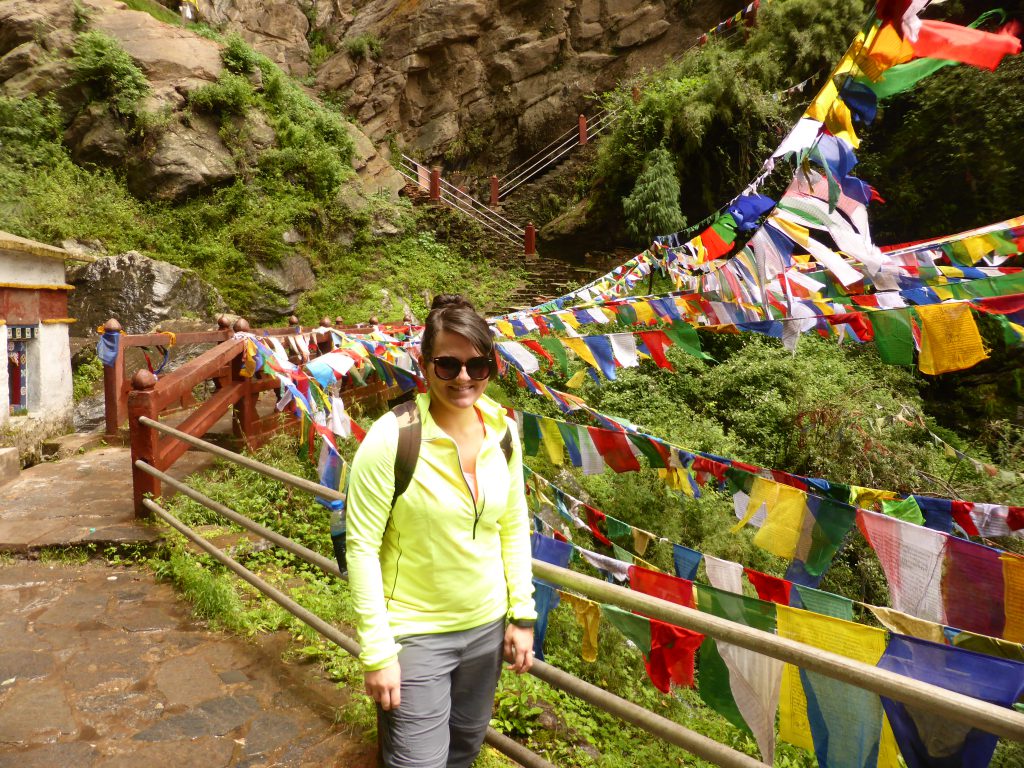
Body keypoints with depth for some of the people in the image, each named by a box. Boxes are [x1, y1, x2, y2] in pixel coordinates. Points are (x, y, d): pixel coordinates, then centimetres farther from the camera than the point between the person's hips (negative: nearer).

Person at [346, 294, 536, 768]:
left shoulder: (503, 431, -7)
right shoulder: (391, 439, -22)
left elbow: (515, 527, 3)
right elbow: (362, 548, -17)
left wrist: (522, 614, 4)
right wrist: (376, 651, -15)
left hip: (487, 626, 5)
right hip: (416, 636, -5)